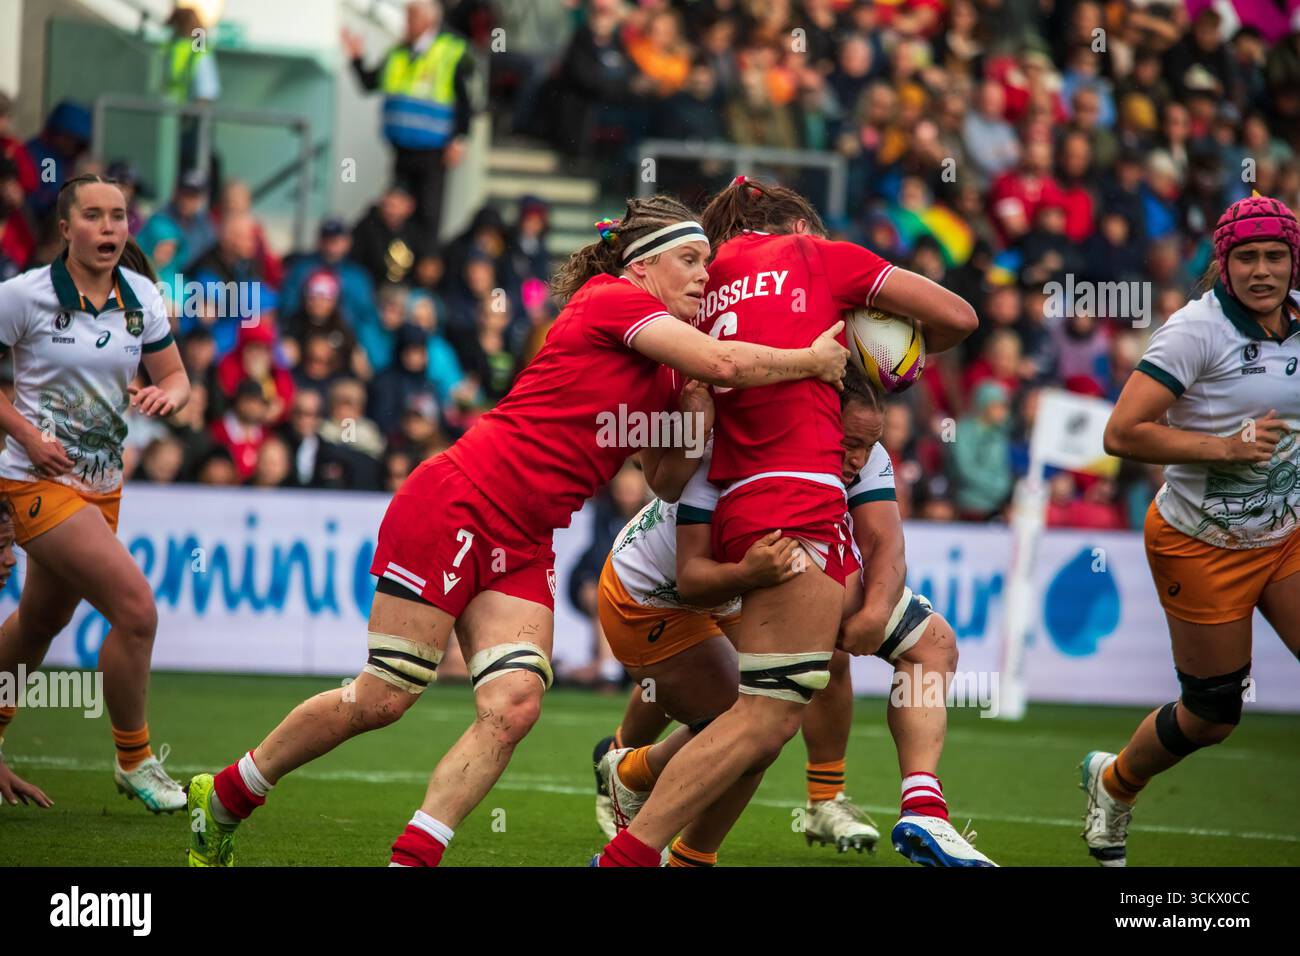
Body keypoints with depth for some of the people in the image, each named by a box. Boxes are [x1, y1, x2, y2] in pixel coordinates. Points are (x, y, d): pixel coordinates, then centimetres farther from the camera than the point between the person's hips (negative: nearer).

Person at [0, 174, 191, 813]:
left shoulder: (140, 296, 1)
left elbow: (176, 378, 8)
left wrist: (167, 394, -16)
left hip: (102, 483, 7)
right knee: (136, 609, -17)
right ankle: (134, 761, -1)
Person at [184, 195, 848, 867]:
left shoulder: (658, 374, 16)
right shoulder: (610, 299, -8)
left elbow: (667, 482, 15)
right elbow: (723, 361, -20)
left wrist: (698, 406, 1)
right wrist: (812, 359, -7)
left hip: (522, 549, 9)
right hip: (455, 507, -9)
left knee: (514, 706, -12)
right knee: (384, 698, -7)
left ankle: (411, 859, -12)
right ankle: (223, 798, 11)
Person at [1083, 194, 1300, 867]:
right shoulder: (1197, 329, -19)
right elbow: (1122, 434, -24)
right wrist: (1225, 446, -26)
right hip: (1203, 548, -6)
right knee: (1212, 716, 6)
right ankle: (1112, 784, 35)